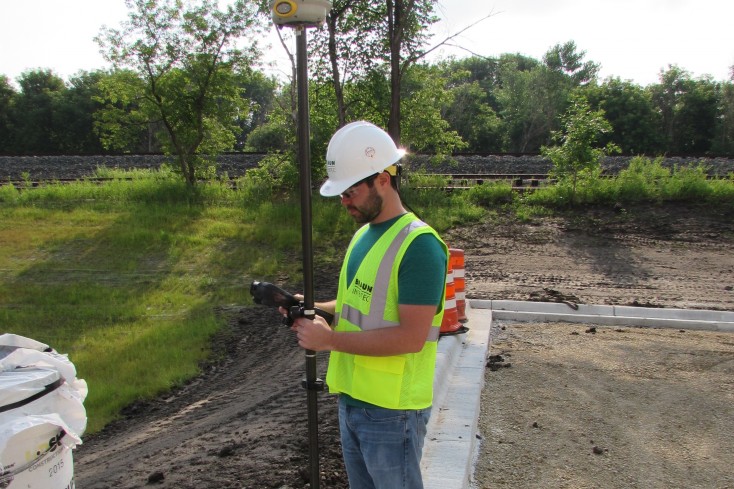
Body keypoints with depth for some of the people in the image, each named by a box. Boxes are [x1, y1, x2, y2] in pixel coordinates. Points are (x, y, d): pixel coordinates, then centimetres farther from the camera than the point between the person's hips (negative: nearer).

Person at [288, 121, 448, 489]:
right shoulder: (363, 235, 9)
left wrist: (330, 338, -22)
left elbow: (411, 337, -25)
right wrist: (316, 309, 0)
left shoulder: (418, 245, -20)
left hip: (392, 410, -8)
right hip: (351, 399, 8)